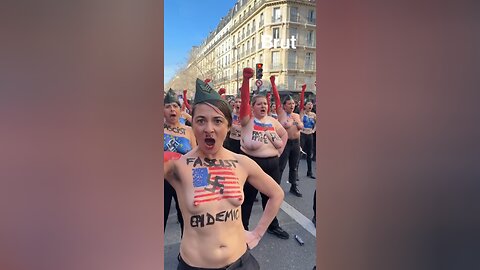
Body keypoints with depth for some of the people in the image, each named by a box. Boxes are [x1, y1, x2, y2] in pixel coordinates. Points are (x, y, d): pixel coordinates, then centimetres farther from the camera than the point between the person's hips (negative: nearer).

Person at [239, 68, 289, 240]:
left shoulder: (272, 121, 7)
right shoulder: (247, 119, -8)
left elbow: (284, 134, 21)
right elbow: (244, 100, -24)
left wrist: (280, 150, 9)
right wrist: (246, 79, -35)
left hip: (272, 164, 5)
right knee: (247, 198, 9)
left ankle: (273, 226, 40)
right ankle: (243, 229, 26)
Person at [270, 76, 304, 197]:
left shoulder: (297, 115, 13)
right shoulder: (281, 112, -4)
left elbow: (301, 126, 11)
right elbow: (277, 98, -9)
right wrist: (273, 83, -12)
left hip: (296, 143, 6)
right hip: (285, 142, -6)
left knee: (294, 166, 14)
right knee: (280, 166, -2)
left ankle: (293, 186, 27)